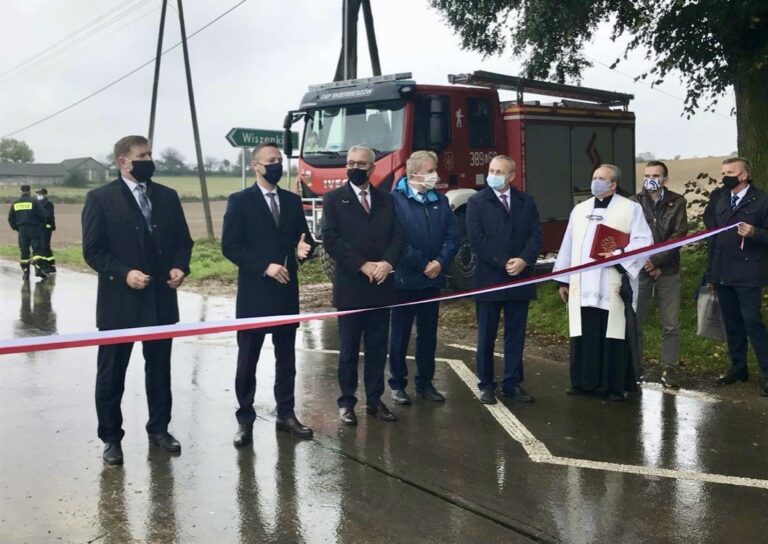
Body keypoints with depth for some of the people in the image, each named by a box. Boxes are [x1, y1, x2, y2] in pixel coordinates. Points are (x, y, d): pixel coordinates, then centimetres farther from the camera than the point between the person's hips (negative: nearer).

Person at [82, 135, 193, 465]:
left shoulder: (167, 197, 7)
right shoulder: (100, 199, -6)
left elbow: (182, 240, 12)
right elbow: (92, 250, -9)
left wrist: (180, 267, -7)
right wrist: (124, 273, -20)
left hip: (161, 299, 4)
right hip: (119, 301, -4)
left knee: (159, 367, 14)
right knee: (111, 372, 6)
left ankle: (159, 428, 28)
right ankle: (111, 437, 19)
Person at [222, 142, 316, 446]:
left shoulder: (293, 201, 10)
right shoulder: (240, 201, -4)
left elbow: (303, 238, 12)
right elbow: (230, 246, -10)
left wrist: (304, 248, -12)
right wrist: (264, 267, -18)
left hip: (287, 291, 5)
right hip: (254, 293, -4)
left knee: (286, 358, 11)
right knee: (247, 360, 4)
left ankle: (286, 414, 22)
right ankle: (245, 419, 13)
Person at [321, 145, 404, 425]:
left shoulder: (387, 199, 11)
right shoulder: (333, 199, 1)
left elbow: (397, 235, 5)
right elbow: (330, 239, -9)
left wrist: (387, 262, -15)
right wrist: (363, 265, -16)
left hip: (381, 285, 3)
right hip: (350, 286, -3)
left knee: (378, 348, 9)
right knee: (348, 349, 5)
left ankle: (375, 400, 19)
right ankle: (347, 402, 15)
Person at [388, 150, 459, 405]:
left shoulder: (440, 201, 11)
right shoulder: (395, 200, -8)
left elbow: (452, 236, 6)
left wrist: (440, 262, -10)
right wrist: (423, 264, -13)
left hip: (433, 279, 5)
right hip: (405, 279, -5)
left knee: (428, 334, 12)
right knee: (400, 335, 4)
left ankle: (425, 383, 23)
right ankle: (397, 384, 15)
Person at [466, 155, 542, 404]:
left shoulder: (526, 202, 9)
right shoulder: (477, 202, 0)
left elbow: (536, 234, 2)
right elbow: (477, 239, -9)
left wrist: (524, 260, -15)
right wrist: (503, 263, -15)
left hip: (520, 278, 3)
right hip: (489, 279, -3)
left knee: (516, 335, 8)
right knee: (486, 335, 5)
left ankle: (512, 383, 17)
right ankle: (486, 384, 14)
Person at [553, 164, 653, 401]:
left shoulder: (630, 208, 1)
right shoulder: (579, 210, 16)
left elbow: (644, 240, -9)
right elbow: (568, 246, 17)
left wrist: (617, 255, -21)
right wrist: (563, 280, 14)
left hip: (614, 287, -4)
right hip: (582, 286, 4)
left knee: (614, 336, 0)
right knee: (584, 336, 6)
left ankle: (616, 385, 8)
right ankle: (585, 381, 16)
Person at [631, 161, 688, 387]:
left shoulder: (677, 202, 3)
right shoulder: (634, 203, 2)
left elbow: (679, 235, -6)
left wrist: (656, 260, -15)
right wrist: (646, 264, -10)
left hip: (668, 271, 0)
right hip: (639, 269, 0)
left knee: (670, 324, 2)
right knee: (634, 321, 3)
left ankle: (670, 368, 11)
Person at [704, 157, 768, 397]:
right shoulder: (719, 198, 10)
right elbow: (709, 216, 27)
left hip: (747, 273, -6)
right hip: (722, 271, 6)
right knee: (731, 322, 14)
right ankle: (738, 367, 25)